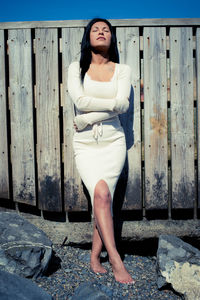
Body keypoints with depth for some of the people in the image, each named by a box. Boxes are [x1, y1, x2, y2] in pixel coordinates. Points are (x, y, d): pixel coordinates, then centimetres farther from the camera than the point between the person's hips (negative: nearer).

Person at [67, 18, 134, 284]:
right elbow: (79, 101, -9)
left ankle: (95, 257, 9)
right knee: (101, 193, -18)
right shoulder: (76, 68, 8)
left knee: (103, 198, -6)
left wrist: (87, 118, -11)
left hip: (113, 141, 1)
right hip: (85, 143, 0)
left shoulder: (122, 70, 9)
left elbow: (123, 105, -7)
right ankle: (115, 260, -12)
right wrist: (111, 103, -9)